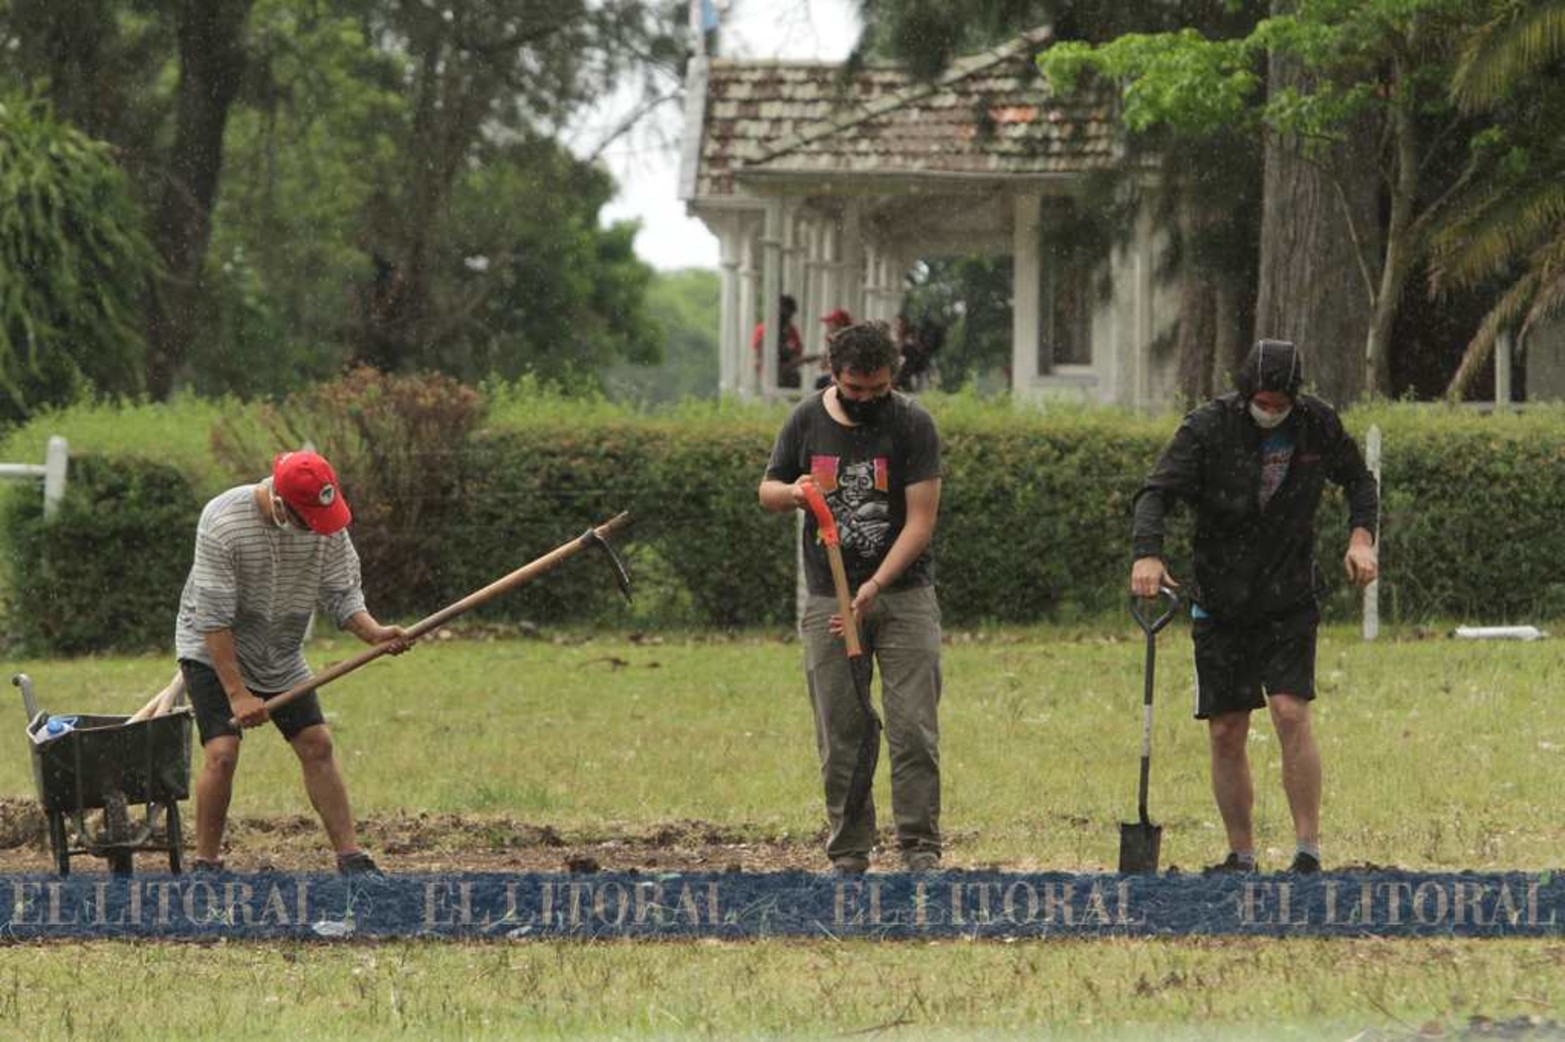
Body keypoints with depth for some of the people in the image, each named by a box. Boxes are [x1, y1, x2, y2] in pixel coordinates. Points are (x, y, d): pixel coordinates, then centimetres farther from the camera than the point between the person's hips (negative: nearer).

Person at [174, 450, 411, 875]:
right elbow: (214, 620, -25)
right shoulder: (223, 523, -28)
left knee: (317, 745, 0)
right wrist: (237, 694, -26)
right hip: (213, 653, -5)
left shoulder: (327, 523, -13)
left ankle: (352, 858, 6)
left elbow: (341, 593, -6)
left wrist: (373, 632, -26)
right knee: (221, 752, -17)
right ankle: (206, 865, -6)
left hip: (281, 657, 5)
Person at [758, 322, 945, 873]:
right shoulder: (807, 421, 2)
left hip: (903, 595, -2)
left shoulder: (912, 424, -7)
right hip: (829, 599, 2)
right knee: (839, 737, 3)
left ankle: (920, 849, -5)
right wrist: (791, 492, -12)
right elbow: (767, 491, 14)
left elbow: (921, 519, -11)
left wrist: (875, 587, -21)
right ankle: (848, 856, 8)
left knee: (913, 728, -8)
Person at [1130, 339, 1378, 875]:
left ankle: (1309, 849, -11)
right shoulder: (1209, 427, -9)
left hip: (1290, 602, 0)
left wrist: (1361, 537, -2)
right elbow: (1157, 492, -17)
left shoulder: (1317, 424, -2)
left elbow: (1358, 480, 16)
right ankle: (1241, 855, 12)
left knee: (1291, 713, -16)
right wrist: (1147, 554, -35)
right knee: (1226, 734, 1)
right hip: (1220, 604, 0)